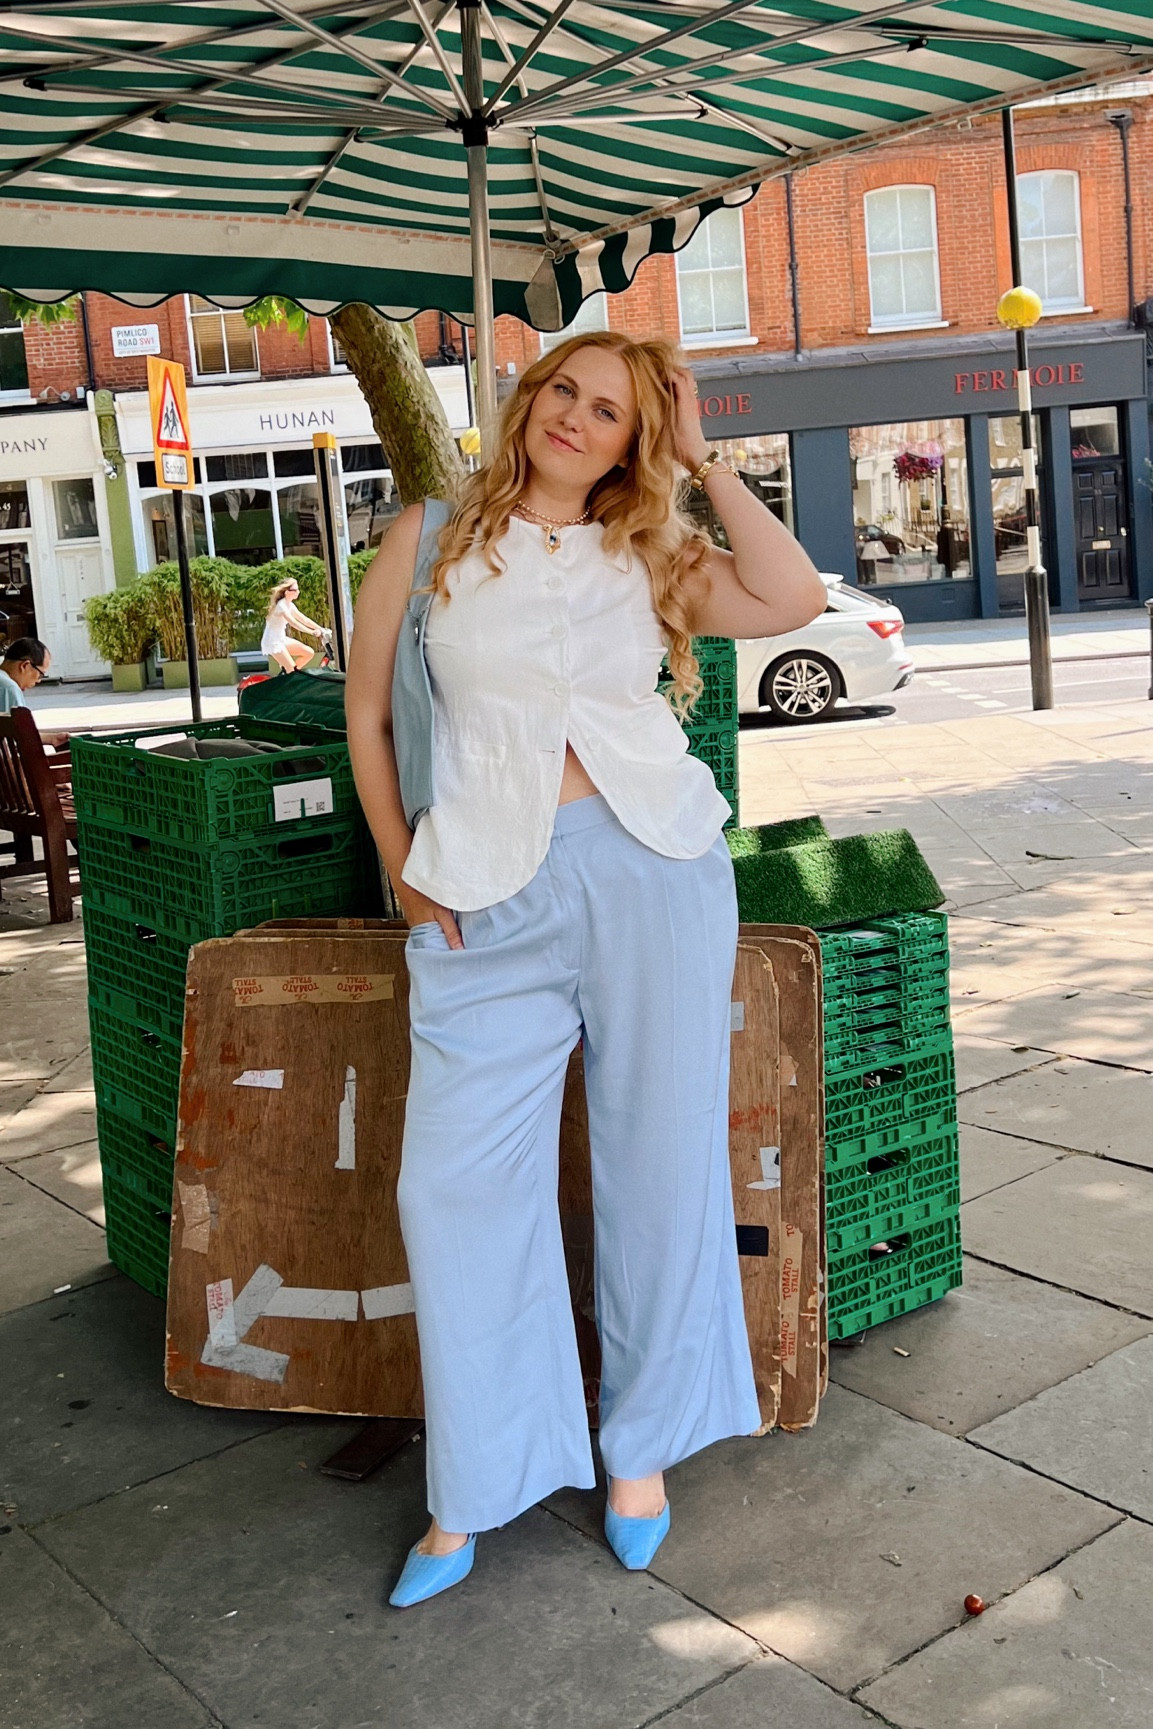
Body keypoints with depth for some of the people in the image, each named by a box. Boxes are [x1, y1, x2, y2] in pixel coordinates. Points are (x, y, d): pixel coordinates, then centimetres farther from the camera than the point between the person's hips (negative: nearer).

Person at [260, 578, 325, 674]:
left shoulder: (290, 605, 7)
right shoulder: (281, 605, -21)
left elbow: (304, 620, 7)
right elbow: (293, 623, -33)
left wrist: (321, 629, -3)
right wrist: (312, 632, -40)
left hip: (281, 639, 9)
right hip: (272, 642, -9)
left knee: (309, 652, 1)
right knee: (292, 669, -14)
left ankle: (290, 671, 13)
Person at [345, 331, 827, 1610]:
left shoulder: (649, 557, 9)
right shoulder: (434, 538, 8)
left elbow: (793, 600, -8)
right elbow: (365, 710, 12)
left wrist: (706, 460, -1)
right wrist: (399, 865, 4)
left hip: (652, 868, 1)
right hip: (490, 899, 0)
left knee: (659, 1161, 8)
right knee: (456, 1181, -1)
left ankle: (642, 1444, 28)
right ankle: (474, 1492, 17)